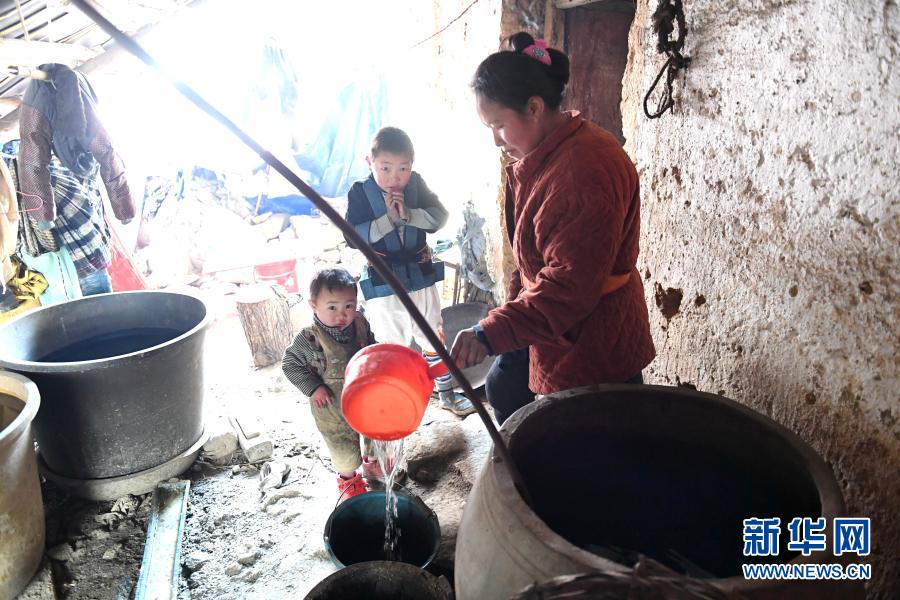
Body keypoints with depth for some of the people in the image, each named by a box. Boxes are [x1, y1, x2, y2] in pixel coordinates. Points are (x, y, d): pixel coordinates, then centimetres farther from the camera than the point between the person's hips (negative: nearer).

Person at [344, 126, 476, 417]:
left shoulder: (416, 184, -4)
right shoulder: (360, 193, -11)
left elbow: (439, 217, -8)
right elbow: (352, 237, -18)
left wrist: (409, 214, -23)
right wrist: (388, 218, -24)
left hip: (421, 277, 3)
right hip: (383, 284, -3)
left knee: (433, 339, 16)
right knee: (392, 347, 11)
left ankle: (447, 394, 33)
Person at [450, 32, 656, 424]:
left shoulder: (586, 168, -27)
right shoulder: (534, 158, 6)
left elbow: (570, 284, -30)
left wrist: (491, 333, -33)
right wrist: (515, 306, 13)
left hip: (593, 341, -10)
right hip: (551, 324, 10)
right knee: (503, 389, 23)